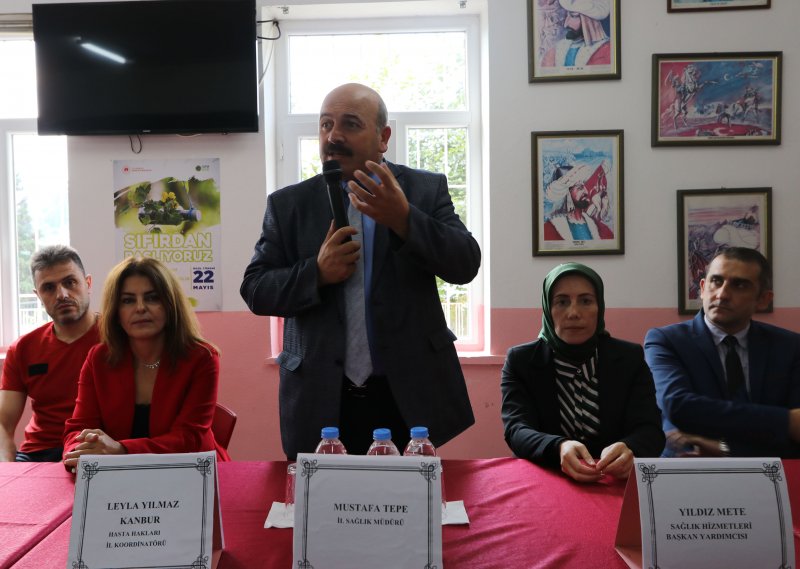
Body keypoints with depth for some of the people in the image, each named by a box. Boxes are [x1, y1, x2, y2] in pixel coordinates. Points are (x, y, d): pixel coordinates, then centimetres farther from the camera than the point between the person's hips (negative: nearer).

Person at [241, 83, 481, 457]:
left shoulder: (426, 190, 2)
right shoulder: (286, 204, 5)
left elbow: (465, 265, -7)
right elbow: (255, 291, 2)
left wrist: (403, 219, -23)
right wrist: (316, 272, -16)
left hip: (411, 396, 0)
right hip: (320, 401, 1)